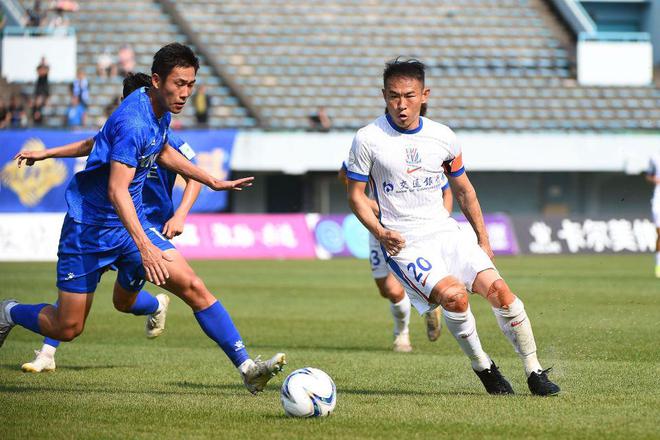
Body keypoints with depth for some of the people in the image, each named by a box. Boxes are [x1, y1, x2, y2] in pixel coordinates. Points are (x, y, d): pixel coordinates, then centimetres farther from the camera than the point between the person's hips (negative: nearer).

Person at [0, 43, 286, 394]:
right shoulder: (134, 122, -27)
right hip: (89, 227, -7)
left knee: (192, 286, -12)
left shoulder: (161, 111, 2)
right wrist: (144, 247, -44)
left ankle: (246, 366, -9)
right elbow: (117, 190, -35)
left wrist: (214, 182, 28)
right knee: (67, 329, 1)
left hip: (132, 223, 7)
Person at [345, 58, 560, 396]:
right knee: (454, 295, -29)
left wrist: (483, 240, 14)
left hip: (445, 232, 4)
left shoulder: (442, 137, 4)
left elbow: (462, 190, 18)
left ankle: (534, 372, -3)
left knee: (498, 288, -16)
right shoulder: (368, 139, -6)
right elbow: (355, 195, 1)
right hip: (404, 244, -4)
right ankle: (482, 367, -6)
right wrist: (380, 233, -15)